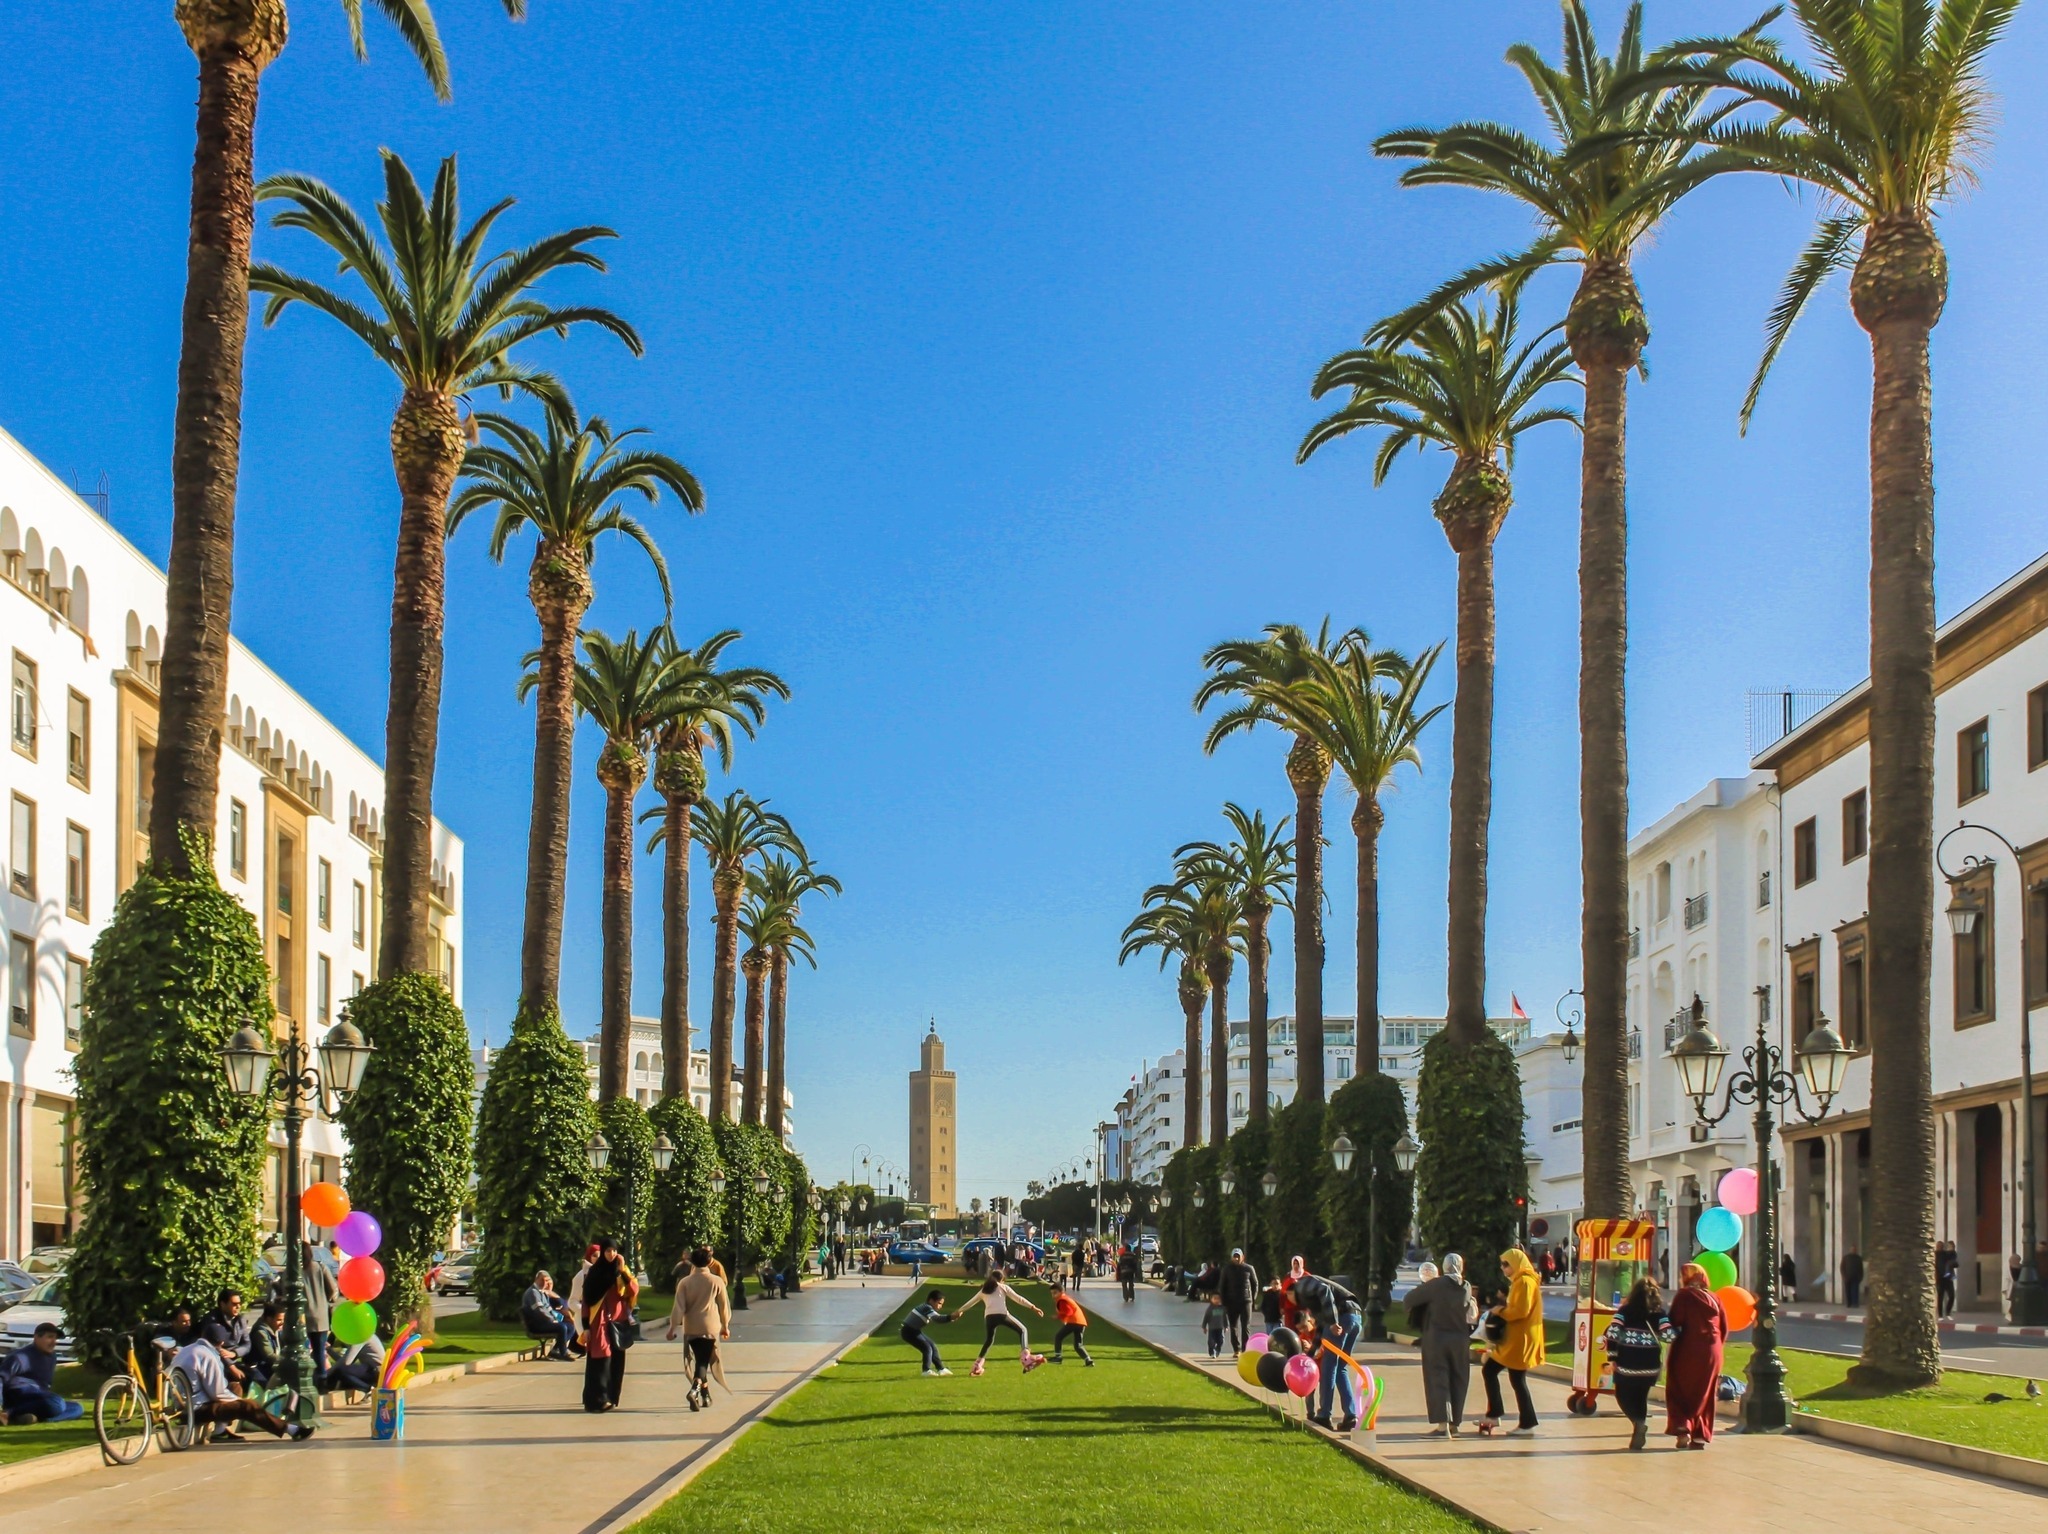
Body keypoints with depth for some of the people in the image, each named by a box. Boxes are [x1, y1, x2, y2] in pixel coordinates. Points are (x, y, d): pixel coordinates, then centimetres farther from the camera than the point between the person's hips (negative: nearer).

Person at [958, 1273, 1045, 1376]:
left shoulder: (983, 1291, 28)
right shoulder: (1003, 1287, 19)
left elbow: (971, 1302, 38)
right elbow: (1018, 1298, 13)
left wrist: (959, 1311, 53)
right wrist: (1033, 1307, 12)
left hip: (989, 1317, 4)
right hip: (1002, 1314, -3)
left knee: (988, 1341, 24)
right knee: (1022, 1330, 10)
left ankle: (977, 1366, 19)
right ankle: (1026, 1357, -9)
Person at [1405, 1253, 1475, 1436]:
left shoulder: (1435, 1285, -11)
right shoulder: (1466, 1287, 1)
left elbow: (1410, 1298, -8)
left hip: (1436, 1338, -4)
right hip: (1460, 1339, 4)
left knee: (1437, 1380, -1)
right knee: (1457, 1380, 13)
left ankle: (1443, 1424, -10)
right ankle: (1454, 1423, 17)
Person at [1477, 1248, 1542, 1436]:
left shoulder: (1525, 1282, -14)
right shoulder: (1518, 1281, 18)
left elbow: (1521, 1310, -24)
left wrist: (1501, 1311, -11)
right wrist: (1503, 1307, 5)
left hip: (1520, 1340, -11)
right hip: (1512, 1338, 11)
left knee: (1517, 1380, -5)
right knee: (1489, 1370, 10)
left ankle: (1527, 1423, 3)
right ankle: (1494, 1415, 12)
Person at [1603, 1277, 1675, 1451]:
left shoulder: (1625, 1311, -2)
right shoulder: (1659, 1313, -1)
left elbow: (1612, 1333, -9)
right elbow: (1668, 1335, -12)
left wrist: (1612, 1357, -1)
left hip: (1626, 1364, -2)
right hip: (1650, 1366, 2)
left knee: (1623, 1395, 14)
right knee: (1641, 1397, 19)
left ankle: (1638, 1422, -10)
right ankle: (1638, 1434, 15)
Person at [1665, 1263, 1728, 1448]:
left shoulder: (1684, 1295, -4)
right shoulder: (1714, 1298, 9)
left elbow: (1674, 1322, -12)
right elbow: (1724, 1328, 7)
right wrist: (1715, 1346, 16)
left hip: (1687, 1351, -4)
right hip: (1712, 1352, 4)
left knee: (1679, 1391, 7)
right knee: (1704, 1394, 12)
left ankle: (1682, 1427, -10)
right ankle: (1700, 1436, 9)